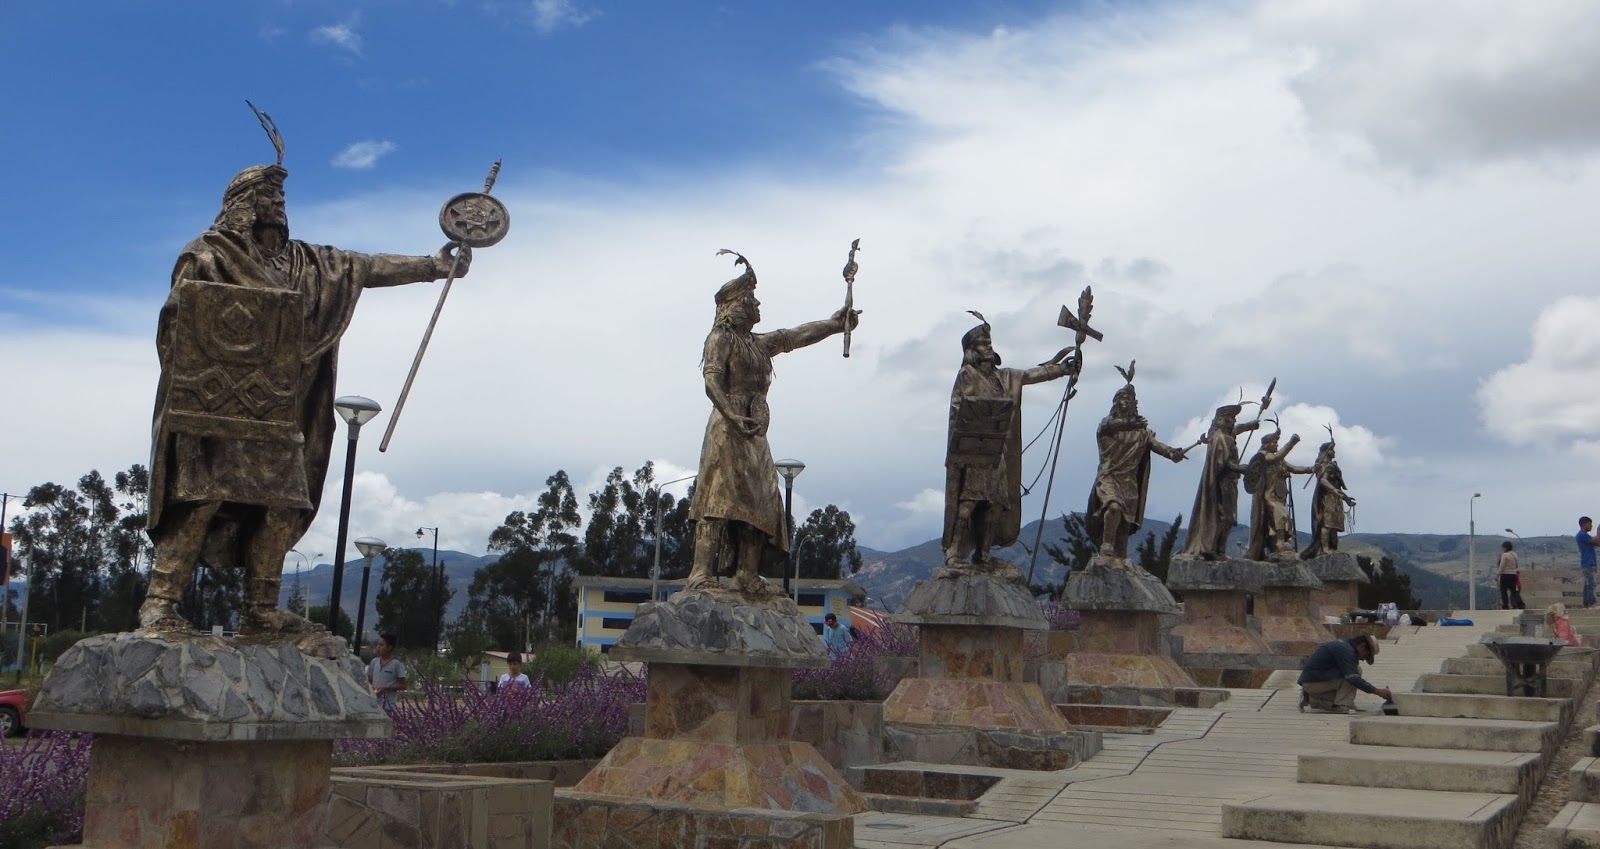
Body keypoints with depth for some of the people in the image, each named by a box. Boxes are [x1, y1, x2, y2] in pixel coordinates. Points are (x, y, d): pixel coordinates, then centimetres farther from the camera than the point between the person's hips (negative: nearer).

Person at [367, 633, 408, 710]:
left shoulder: (397, 664, -6)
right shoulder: (374, 661, 10)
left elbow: (404, 686, -5)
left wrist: (386, 688, -15)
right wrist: (370, 688, -4)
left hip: (388, 705, -6)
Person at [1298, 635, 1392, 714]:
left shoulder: (1344, 645, 16)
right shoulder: (1346, 650, -16)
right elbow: (1353, 678, -23)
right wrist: (1377, 691, -19)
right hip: (1313, 681, -10)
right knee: (1356, 670, -14)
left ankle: (1311, 699, 13)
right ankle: (1341, 706, -13)